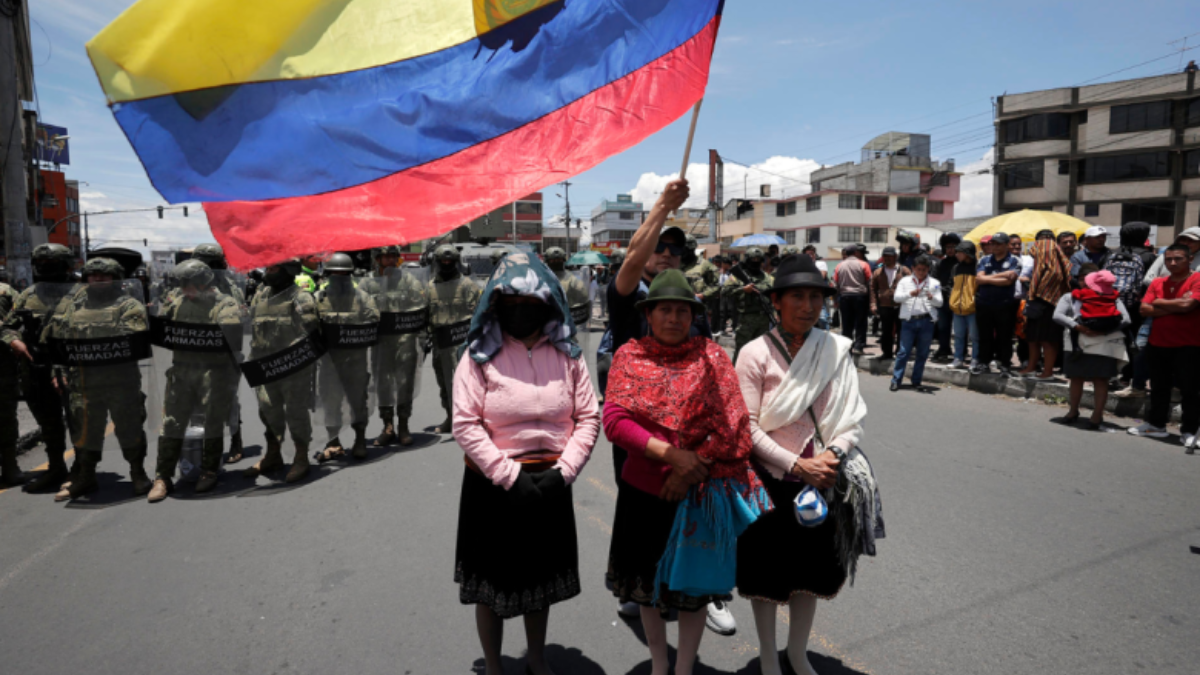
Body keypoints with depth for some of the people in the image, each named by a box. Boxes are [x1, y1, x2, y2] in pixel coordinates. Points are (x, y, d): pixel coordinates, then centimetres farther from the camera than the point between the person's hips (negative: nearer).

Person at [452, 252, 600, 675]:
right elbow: (465, 424, -14)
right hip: (493, 485, -3)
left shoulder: (567, 356, -1)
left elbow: (588, 418, -1)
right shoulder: (479, 356, -10)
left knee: (541, 574, 20)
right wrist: (510, 476, -17)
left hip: (550, 484, 3)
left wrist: (563, 472, -11)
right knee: (492, 579, 12)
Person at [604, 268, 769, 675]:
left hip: (700, 492, -1)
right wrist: (671, 454, -21)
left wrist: (693, 467, -15)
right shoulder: (629, 357, -3)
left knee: (693, 584, 13)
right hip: (644, 490, 1)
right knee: (648, 581, 18)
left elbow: (733, 424, -8)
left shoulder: (712, 357, -3)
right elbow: (615, 421, -13)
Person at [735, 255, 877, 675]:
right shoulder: (756, 353, -13)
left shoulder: (836, 350, -2)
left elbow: (853, 418, -1)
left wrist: (833, 454, -19)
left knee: (812, 565, 19)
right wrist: (797, 466, -20)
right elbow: (747, 427, -15)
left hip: (821, 478, 4)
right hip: (770, 478, -3)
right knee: (768, 568, 12)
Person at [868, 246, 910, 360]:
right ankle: (886, 352, 17)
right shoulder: (877, 272, 12)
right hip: (884, 307, 2)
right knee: (886, 331, 7)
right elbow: (873, 289, 9)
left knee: (902, 330, 3)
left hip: (901, 307, -2)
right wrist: (874, 305, 0)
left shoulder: (904, 271, 5)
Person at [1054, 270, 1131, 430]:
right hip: (1078, 345, 1)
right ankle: (1073, 412, 19)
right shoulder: (1071, 297, 13)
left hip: (1104, 346, -1)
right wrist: (1077, 327, -15)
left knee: (1100, 380, 1)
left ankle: (1097, 416, 7)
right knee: (1076, 378, 7)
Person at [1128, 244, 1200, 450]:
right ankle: (1156, 424, 29)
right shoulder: (1157, 283, 8)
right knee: (1159, 388, 16)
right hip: (1158, 344, 5)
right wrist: (1174, 307, -13)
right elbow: (1144, 309, -2)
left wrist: (1160, 303, -6)